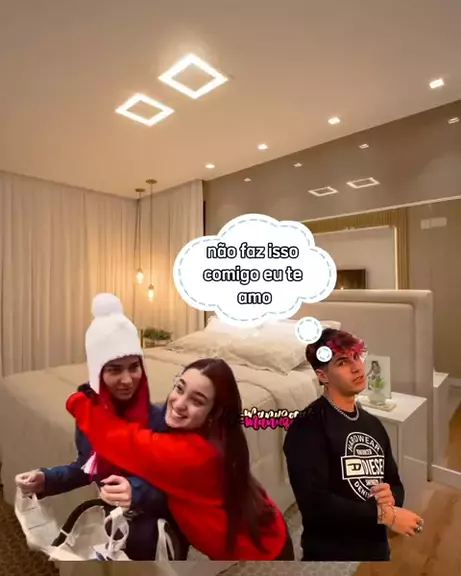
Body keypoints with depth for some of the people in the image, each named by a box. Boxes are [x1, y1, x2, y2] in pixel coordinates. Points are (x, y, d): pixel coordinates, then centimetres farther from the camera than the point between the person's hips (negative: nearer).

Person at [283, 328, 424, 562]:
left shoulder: (373, 424, 4)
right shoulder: (308, 426, -20)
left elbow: (394, 481, 12)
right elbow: (314, 502, -26)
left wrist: (391, 497, -10)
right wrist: (384, 515, -19)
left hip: (377, 551, 7)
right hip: (330, 554, -6)